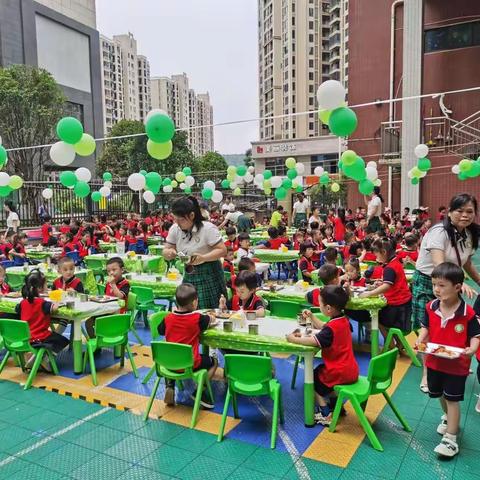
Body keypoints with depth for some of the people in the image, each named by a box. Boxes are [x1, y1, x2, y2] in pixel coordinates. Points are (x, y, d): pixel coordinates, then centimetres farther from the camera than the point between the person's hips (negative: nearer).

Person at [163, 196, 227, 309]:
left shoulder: (208, 228, -16)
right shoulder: (175, 229, -1)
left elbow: (222, 250, -16)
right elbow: (166, 250, 6)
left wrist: (203, 258, -31)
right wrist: (169, 252, -18)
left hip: (209, 275, -5)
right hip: (189, 276, 5)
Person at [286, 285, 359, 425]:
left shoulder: (332, 328, -26)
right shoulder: (343, 320, 2)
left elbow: (312, 341, -33)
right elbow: (324, 328, 19)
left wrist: (293, 339, -19)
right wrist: (311, 316, 12)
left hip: (340, 373, -9)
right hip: (351, 370, 9)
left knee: (313, 380, 13)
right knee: (320, 371, 30)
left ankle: (327, 416, 13)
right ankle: (336, 406, 31)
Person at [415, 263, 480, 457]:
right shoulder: (431, 307, -9)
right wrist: (420, 340, -13)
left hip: (457, 364, -4)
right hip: (434, 361, 5)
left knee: (452, 399, 5)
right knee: (440, 395, 23)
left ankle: (450, 438, 17)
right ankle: (448, 417, 51)